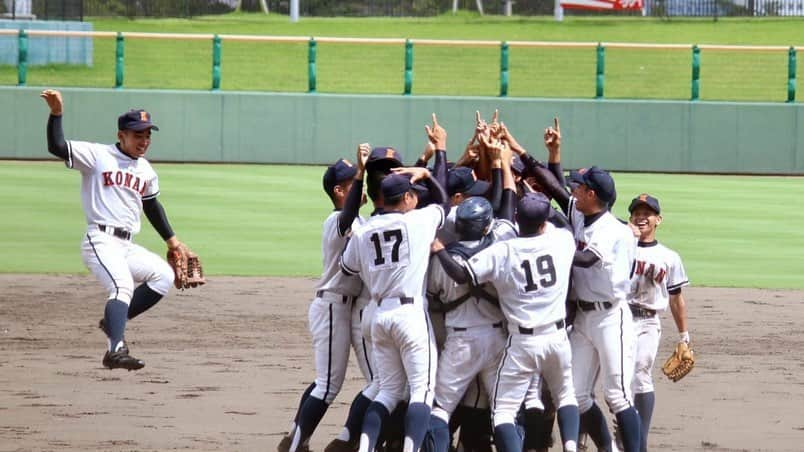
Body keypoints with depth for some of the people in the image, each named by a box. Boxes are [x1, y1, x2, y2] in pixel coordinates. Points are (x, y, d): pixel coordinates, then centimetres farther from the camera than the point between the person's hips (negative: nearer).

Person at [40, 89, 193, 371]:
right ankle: (116, 350, -39)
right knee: (123, 286, -28)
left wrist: (171, 239, 30)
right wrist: (56, 114, -25)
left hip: (127, 247, 7)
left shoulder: (145, 170, 18)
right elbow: (57, 147, -14)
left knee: (163, 274, -9)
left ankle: (113, 321, 3)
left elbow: (152, 206, 31)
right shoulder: (98, 156, -3)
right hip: (101, 241, -7)